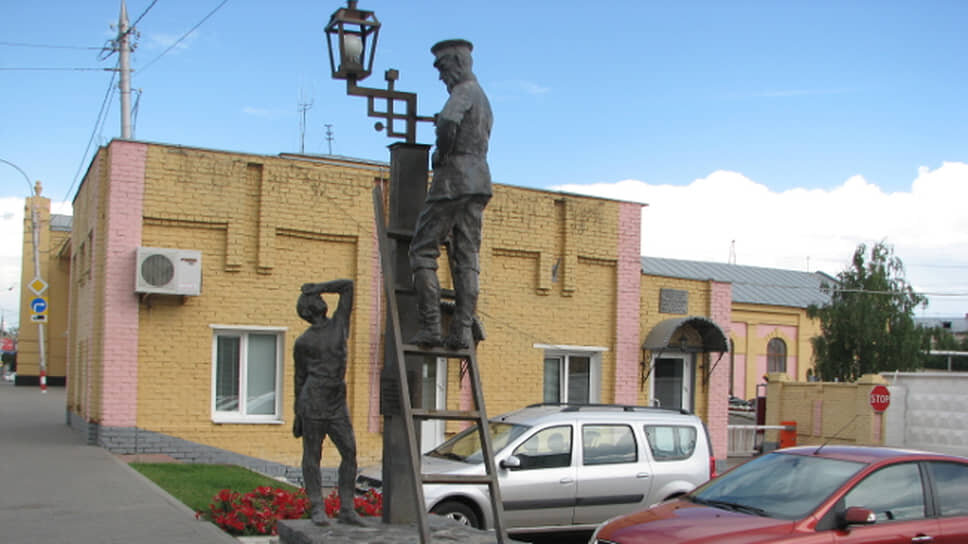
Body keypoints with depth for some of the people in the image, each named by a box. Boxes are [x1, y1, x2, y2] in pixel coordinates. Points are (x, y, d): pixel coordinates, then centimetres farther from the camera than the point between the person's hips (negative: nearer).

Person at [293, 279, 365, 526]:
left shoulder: (339, 322, 13)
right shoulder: (302, 342, 6)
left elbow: (348, 285, 12)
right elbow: (300, 378, 10)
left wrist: (318, 287, 8)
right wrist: (297, 415, 10)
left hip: (338, 404, 3)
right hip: (313, 401, -3)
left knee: (349, 452, -4)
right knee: (312, 455, 0)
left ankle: (346, 509, 2)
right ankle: (317, 510, 4)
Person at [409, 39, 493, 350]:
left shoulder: (465, 91, -6)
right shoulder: (483, 99, 24)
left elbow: (448, 122, -26)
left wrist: (441, 157, -12)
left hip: (455, 175, -9)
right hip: (479, 178, 9)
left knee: (423, 250, -5)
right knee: (467, 259, 4)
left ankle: (430, 326, -11)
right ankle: (463, 330, 0)